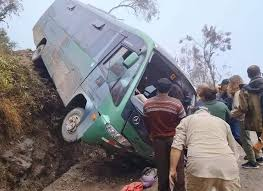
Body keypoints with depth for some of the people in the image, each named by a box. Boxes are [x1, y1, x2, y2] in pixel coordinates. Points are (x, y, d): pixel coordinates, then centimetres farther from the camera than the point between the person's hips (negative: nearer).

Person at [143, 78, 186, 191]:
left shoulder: (147, 104, -5)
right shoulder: (176, 103, -15)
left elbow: (146, 123, 6)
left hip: (157, 140, 3)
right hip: (174, 139, -2)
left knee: (162, 168, 14)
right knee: (178, 168, 11)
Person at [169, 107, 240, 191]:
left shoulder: (187, 120, 20)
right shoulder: (223, 122, 29)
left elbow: (177, 145, 6)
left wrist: (172, 169, 6)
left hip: (199, 166, -2)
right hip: (228, 167, 3)